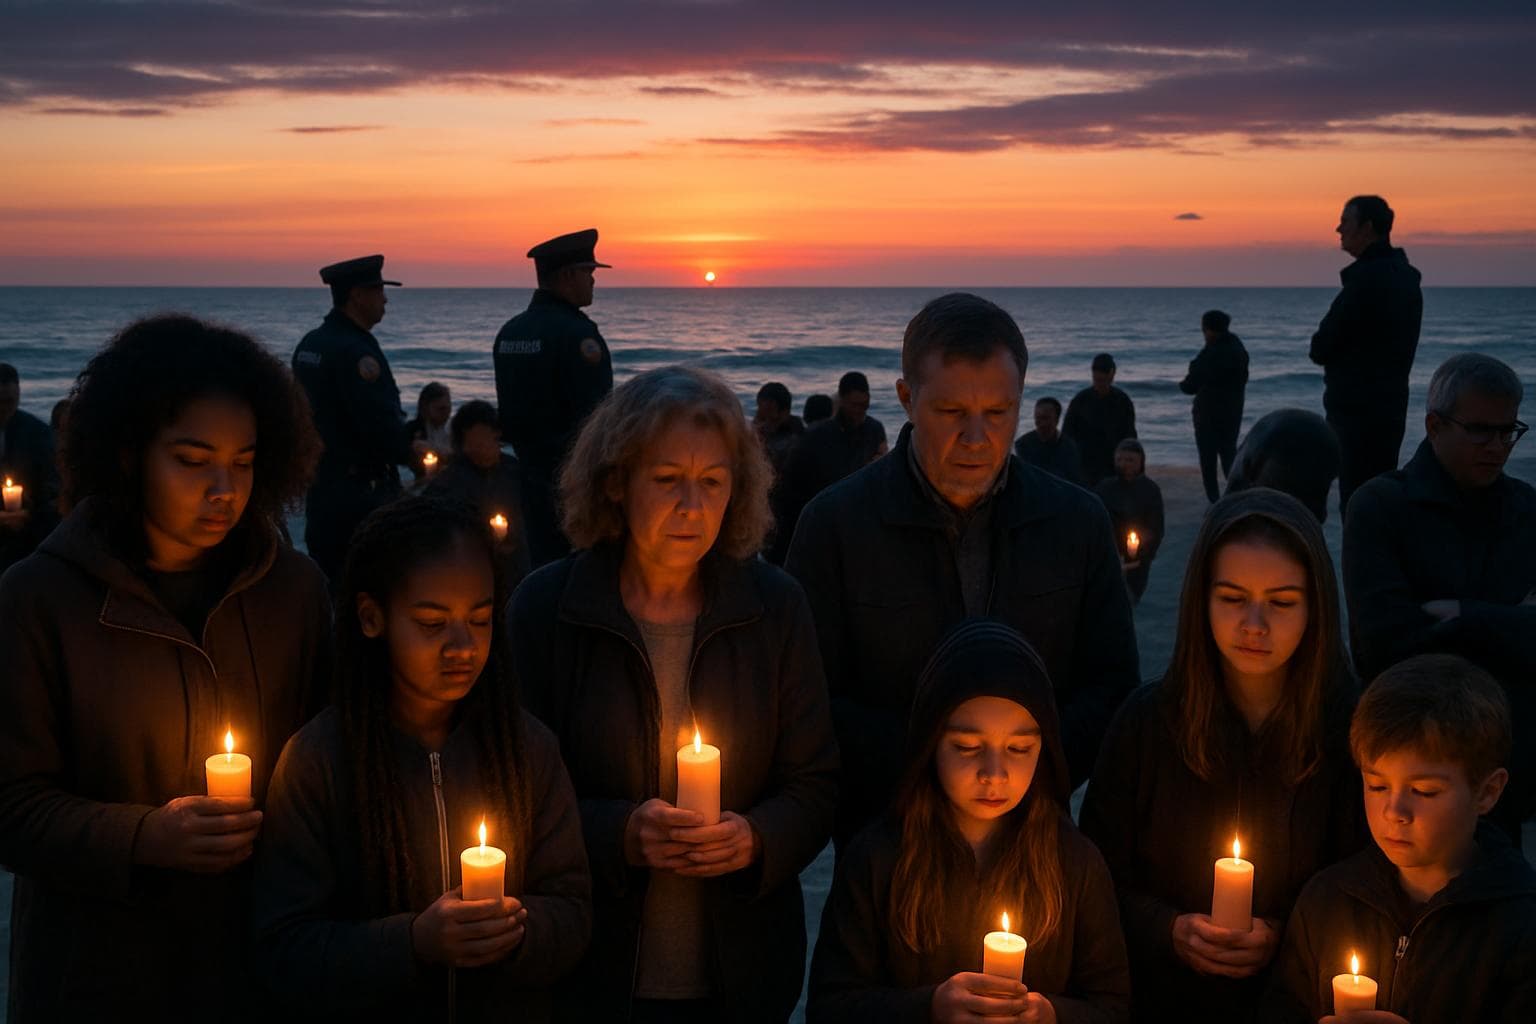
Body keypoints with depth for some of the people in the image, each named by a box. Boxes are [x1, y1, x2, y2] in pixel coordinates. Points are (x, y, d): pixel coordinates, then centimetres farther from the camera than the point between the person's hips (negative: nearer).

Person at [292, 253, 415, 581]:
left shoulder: (309, 345, 11)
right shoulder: (356, 351, -18)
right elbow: (381, 423, -22)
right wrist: (413, 452, -4)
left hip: (320, 485, 9)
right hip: (361, 489, -9)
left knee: (325, 581, 14)